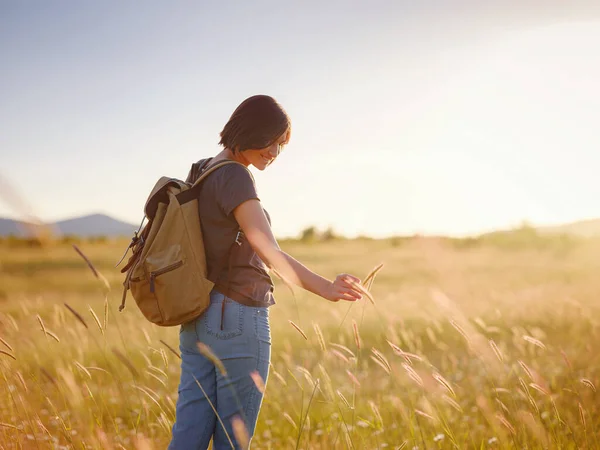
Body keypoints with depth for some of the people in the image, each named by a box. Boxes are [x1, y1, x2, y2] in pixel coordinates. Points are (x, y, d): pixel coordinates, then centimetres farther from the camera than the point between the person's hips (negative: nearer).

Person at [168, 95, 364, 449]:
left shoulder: (202, 172, 13)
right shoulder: (235, 177, -15)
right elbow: (270, 252, -25)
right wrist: (326, 288, -33)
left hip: (200, 319, 9)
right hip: (238, 318, -8)